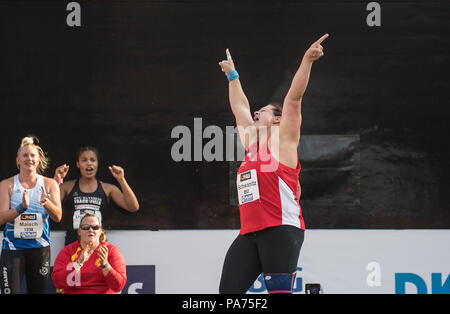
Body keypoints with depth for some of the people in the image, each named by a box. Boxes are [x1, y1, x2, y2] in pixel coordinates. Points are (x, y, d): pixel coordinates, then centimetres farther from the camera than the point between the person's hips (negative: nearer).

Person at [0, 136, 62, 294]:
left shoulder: (49, 184, 5)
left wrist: (46, 203, -25)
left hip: (39, 247, 2)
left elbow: (57, 217, -4)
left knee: (37, 290, 5)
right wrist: (21, 207, -26)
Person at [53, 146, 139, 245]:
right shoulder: (68, 187, 10)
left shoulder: (108, 189, 10)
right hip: (73, 243, 0)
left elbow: (133, 207, 1)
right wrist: (57, 180, -10)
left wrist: (121, 180, -5)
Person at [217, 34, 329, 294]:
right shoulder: (252, 142, 22)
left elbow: (294, 98, -5)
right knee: (229, 291, 2)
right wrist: (232, 74, 45)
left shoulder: (282, 140, 4)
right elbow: (240, 107, 34)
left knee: (279, 291, -15)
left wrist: (307, 60, -13)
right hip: (249, 234, 8)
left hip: (281, 230, -7)